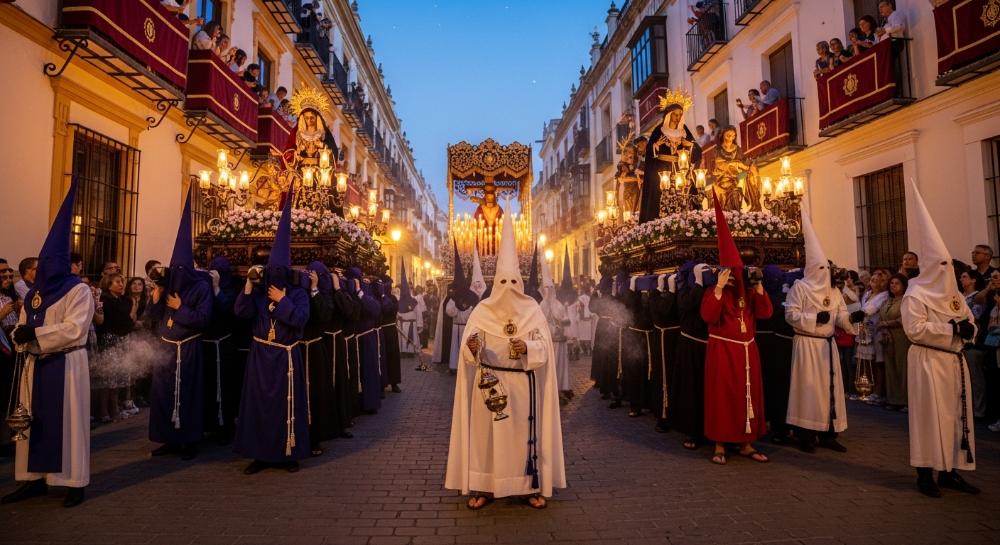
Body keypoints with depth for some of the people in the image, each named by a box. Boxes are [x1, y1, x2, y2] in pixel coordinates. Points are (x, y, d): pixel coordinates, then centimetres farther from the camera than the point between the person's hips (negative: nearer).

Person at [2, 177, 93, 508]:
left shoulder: (78, 290, -9)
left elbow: (73, 329, -19)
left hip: (66, 366, -7)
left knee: (67, 422, -2)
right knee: (34, 422, 11)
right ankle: (35, 479, 21)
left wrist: (34, 334, -21)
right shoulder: (34, 292, 14)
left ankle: (74, 482, 5)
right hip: (36, 365, 7)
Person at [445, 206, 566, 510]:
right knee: (485, 432, 4)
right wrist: (472, 346, -29)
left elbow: (544, 348, -6)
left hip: (522, 385, 0)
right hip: (489, 383, 0)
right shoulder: (482, 310, 0)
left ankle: (532, 487, 20)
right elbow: (469, 350, -6)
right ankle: (483, 487, 16)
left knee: (524, 432, 6)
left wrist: (527, 348, -26)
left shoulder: (533, 311, -1)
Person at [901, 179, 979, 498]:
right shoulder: (916, 295, -10)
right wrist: (951, 328, -17)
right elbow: (915, 329, -20)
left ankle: (950, 471, 19)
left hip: (954, 360, 8)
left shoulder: (954, 296, 13)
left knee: (956, 414, 10)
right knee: (930, 415, -4)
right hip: (928, 361, -8)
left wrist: (967, 328, -7)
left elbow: (971, 327, 15)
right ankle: (925, 473, 4)